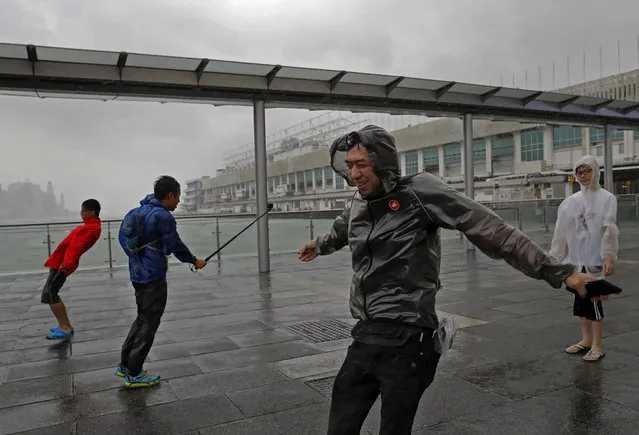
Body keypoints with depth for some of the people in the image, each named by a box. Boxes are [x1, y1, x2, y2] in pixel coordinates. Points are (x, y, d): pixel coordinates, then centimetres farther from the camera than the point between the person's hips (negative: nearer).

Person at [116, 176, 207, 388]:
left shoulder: (138, 211, 10)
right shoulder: (163, 215, -17)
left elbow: (123, 236, 16)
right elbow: (175, 245, -13)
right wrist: (195, 261, 0)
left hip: (137, 274, 9)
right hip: (153, 277, -9)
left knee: (142, 319, 21)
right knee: (148, 323, 1)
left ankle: (125, 365, 27)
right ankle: (134, 375, 8)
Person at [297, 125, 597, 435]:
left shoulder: (419, 191, -10)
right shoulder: (358, 204, 9)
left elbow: (493, 232, -13)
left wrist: (559, 272, -17)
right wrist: (319, 245, 54)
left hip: (406, 342, -6)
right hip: (364, 337, 6)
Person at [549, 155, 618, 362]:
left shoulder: (606, 198, -2)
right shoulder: (571, 201, 9)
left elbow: (609, 229, -11)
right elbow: (561, 231, 8)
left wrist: (609, 256, -20)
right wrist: (554, 258, 7)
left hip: (595, 258, -5)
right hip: (576, 259, 5)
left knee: (593, 298, -4)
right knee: (580, 298, 11)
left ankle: (597, 345, 9)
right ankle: (586, 339, 25)